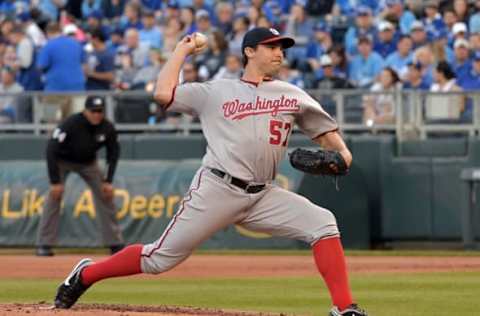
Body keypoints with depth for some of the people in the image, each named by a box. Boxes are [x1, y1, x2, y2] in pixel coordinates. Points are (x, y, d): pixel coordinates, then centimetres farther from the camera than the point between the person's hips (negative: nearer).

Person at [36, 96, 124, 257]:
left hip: (88, 162, 4)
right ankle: (43, 244, -17)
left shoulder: (107, 128, -21)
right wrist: (55, 181, -34)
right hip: (62, 161, -4)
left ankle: (116, 243, 7)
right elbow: (51, 151, -33)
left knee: (106, 195, -3)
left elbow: (113, 153, -5)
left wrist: (108, 181, -11)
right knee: (54, 196, -20)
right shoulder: (70, 124, -35)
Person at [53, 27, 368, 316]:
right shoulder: (215, 92, 7)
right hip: (217, 190, -3)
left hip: (263, 196, 3)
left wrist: (341, 152, -6)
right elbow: (163, 93, -2)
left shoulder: (292, 95, 15)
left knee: (322, 223, -16)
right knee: (161, 258, -3)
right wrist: (182, 51, 10)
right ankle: (86, 274, 16)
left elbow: (324, 131, 16)